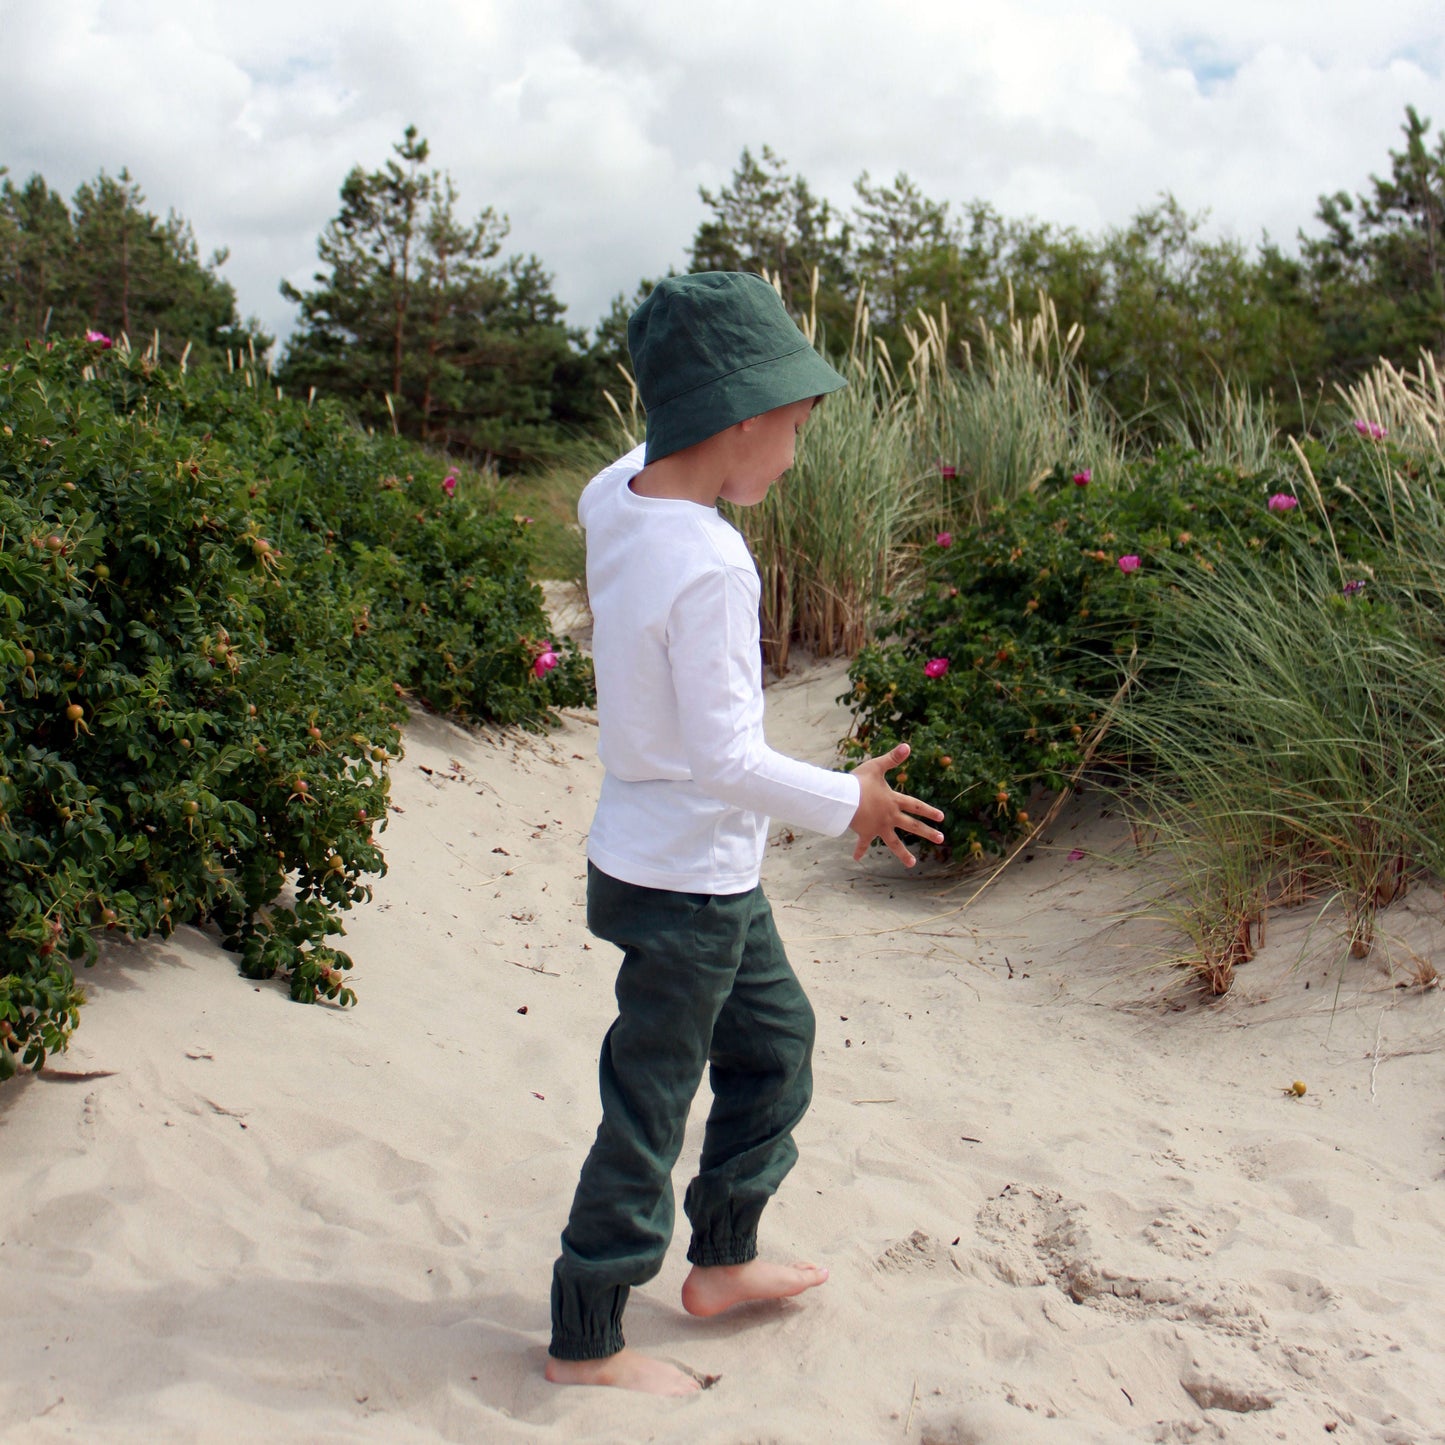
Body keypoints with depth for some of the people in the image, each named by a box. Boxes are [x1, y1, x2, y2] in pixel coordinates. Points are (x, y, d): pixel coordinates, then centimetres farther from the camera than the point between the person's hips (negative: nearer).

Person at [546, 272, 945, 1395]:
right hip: (686, 887, -9)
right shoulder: (710, 565, -28)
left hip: (705, 874, 9)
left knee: (777, 1039, 25)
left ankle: (724, 1259, 41)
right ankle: (586, 1341, 23)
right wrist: (847, 802, -14)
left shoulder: (615, 501, -3)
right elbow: (724, 756, -26)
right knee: (648, 1112, 6)